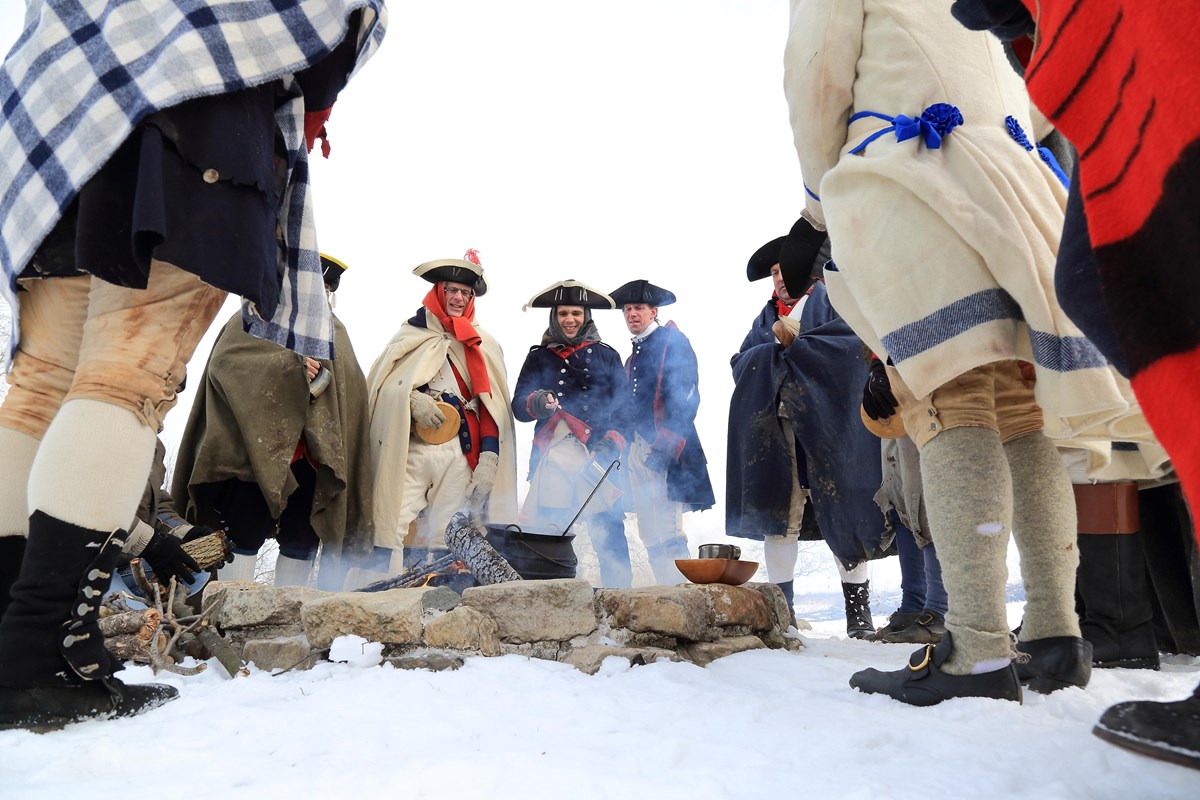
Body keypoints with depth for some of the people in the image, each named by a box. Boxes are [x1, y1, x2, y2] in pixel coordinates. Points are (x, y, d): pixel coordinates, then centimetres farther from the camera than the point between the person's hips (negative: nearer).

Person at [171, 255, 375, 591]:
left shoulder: (334, 330, 21)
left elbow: (349, 387, 10)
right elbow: (224, 361, -9)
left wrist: (321, 377, -13)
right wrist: (291, 367, -17)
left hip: (307, 452, 5)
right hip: (256, 446, -4)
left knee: (303, 538, 6)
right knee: (245, 533, -4)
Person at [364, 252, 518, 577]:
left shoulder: (484, 347, 16)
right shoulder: (412, 335, 16)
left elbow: (493, 407, 10)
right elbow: (380, 385, 9)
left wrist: (489, 457, -1)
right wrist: (412, 399, -11)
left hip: (459, 455, 1)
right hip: (409, 451, -1)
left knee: (443, 540, 0)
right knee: (393, 532, -12)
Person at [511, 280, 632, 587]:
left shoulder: (606, 356, 14)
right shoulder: (538, 357, 15)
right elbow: (518, 406, 7)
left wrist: (613, 441, -8)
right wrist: (535, 403, -15)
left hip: (598, 457, 0)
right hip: (552, 458, 0)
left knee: (609, 532, -7)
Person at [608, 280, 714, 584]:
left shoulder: (673, 341, -2)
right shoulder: (635, 354, 23)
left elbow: (685, 396, -12)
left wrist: (667, 445, -19)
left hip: (666, 451, -8)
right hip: (638, 450, 8)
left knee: (668, 536, -12)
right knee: (651, 538, 8)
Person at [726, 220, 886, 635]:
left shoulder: (831, 300, 9)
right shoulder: (766, 317, 24)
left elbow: (852, 340, -10)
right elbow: (740, 363, 12)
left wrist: (792, 344, -5)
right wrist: (777, 345, -6)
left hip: (827, 425, -4)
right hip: (775, 428, 4)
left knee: (841, 512, -4)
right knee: (776, 512, -1)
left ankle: (858, 605, 6)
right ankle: (781, 605, 6)